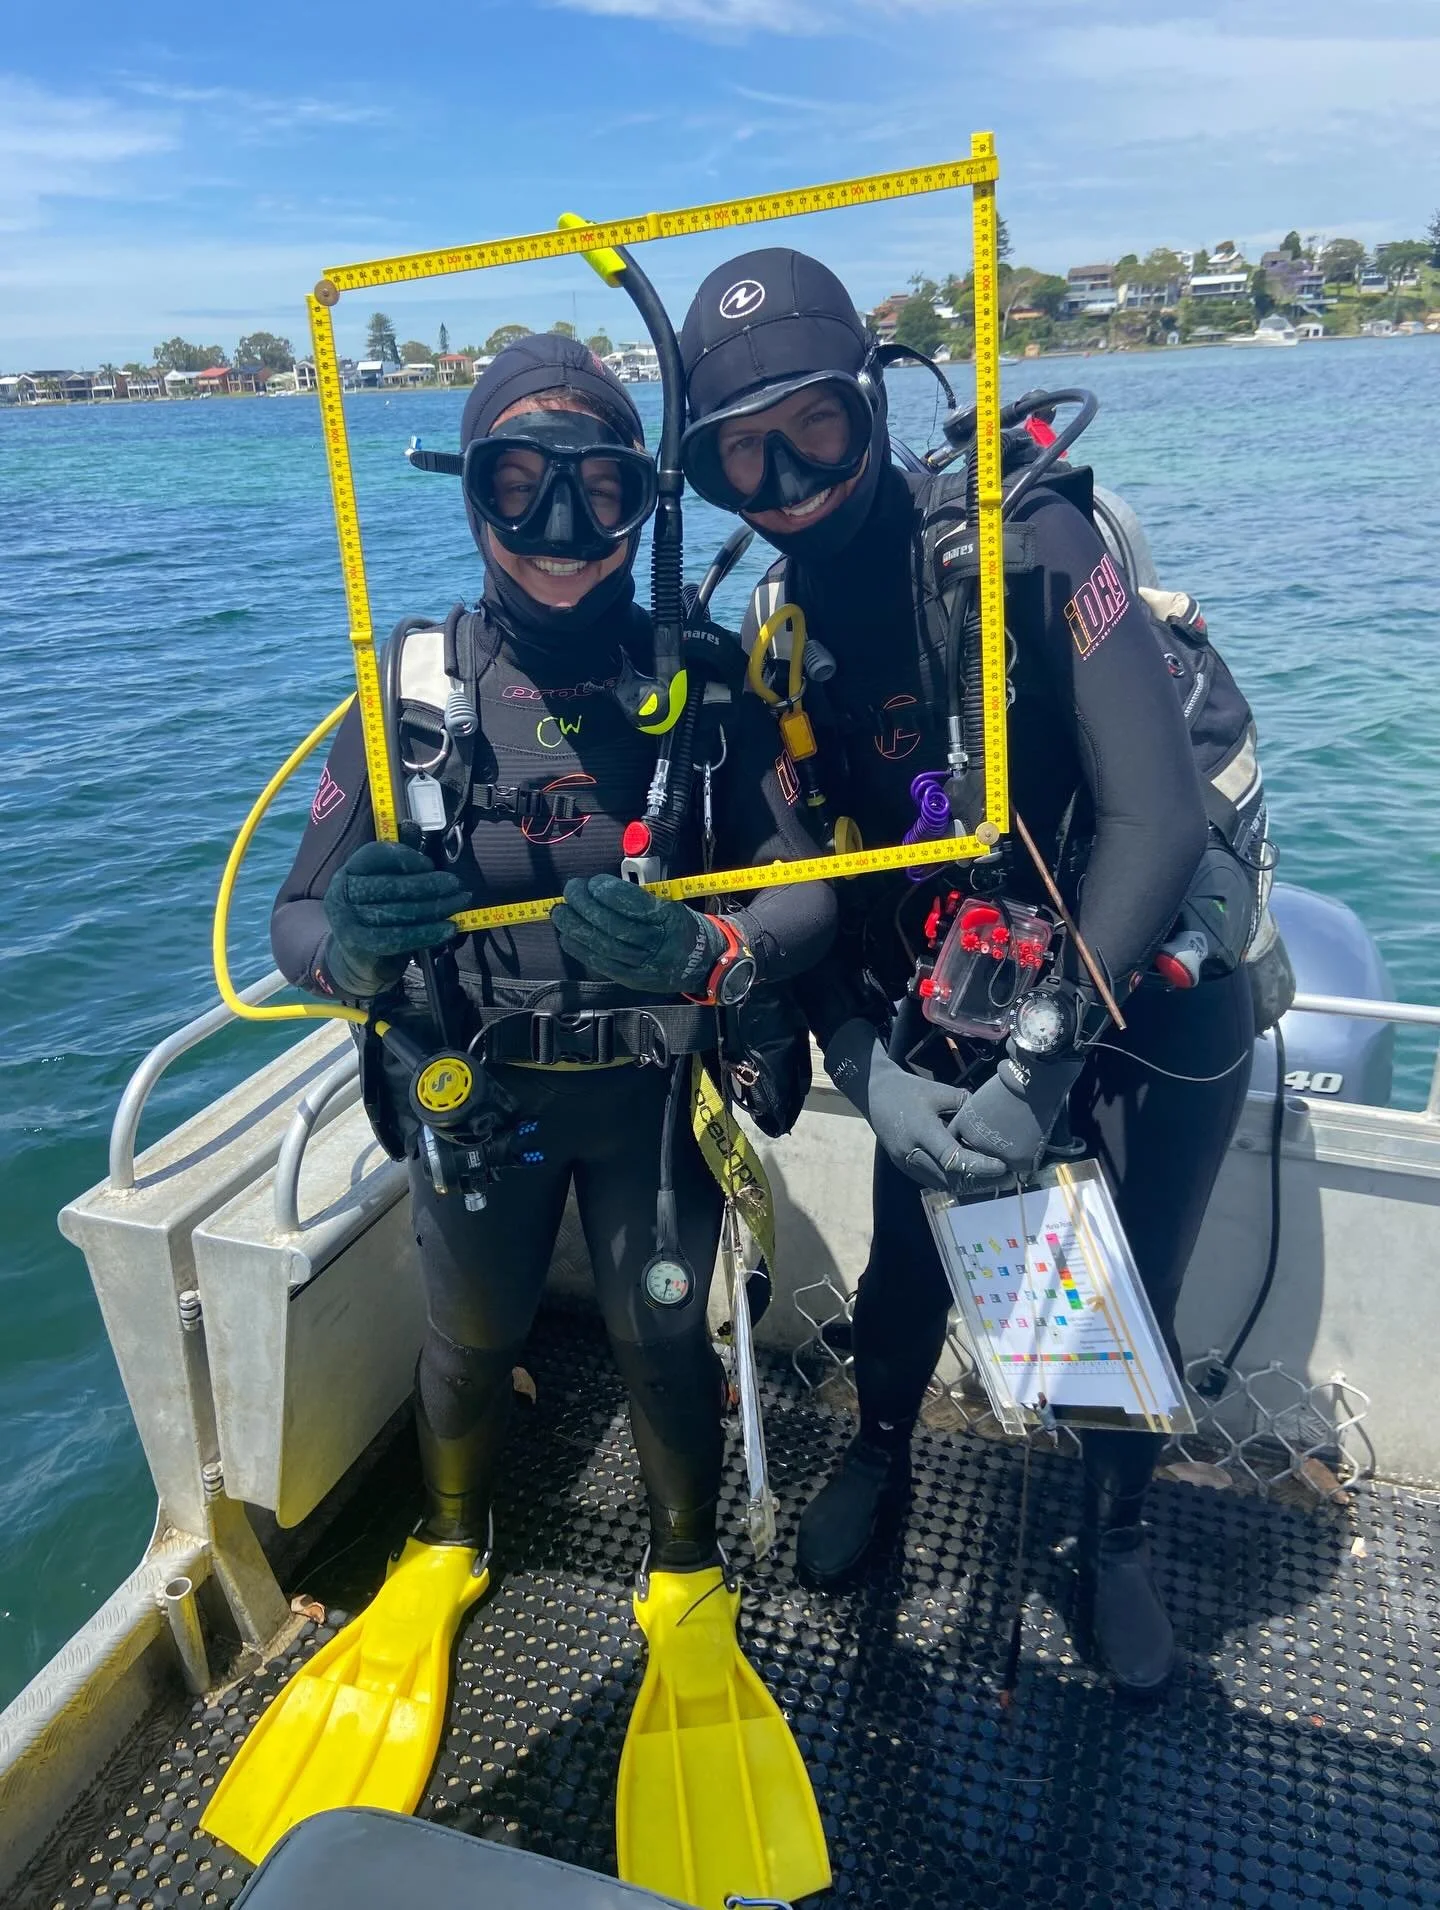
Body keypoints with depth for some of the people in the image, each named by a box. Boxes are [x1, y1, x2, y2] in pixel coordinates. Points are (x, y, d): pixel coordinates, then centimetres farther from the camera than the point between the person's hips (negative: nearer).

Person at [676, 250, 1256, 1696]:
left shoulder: (1027, 546, -22)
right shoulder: (767, 631, -7)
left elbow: (1158, 821, -26)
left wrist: (1042, 1065, -28)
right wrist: (868, 1071, -19)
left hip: (1150, 1004, -3)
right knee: (903, 1267, 12)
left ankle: (1114, 1535, 41)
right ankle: (879, 1454, 47)